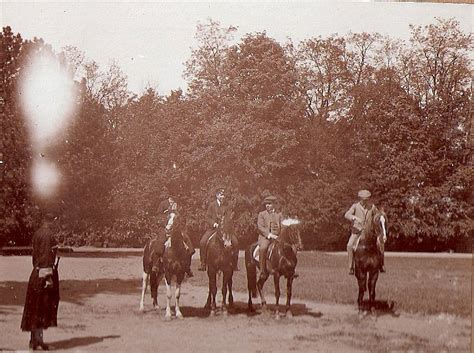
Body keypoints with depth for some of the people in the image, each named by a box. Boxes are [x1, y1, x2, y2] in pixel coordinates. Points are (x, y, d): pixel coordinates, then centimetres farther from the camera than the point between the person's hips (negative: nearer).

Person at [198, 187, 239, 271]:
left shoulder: (226, 207, 11)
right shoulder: (212, 205, 5)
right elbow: (207, 217, 1)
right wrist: (214, 224, -14)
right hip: (212, 228, -1)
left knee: (235, 241, -18)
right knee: (202, 242, -24)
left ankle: (235, 265, -5)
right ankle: (203, 264, -10)